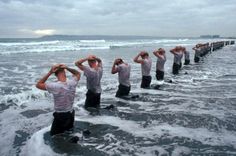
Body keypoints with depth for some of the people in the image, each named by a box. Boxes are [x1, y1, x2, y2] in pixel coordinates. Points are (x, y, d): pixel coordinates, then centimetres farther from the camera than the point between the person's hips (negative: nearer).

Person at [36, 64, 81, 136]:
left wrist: (50, 72, -20)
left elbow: (38, 85, -12)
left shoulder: (54, 86, -27)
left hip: (60, 116, -4)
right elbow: (78, 73, 6)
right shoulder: (72, 83, -16)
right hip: (71, 114, 5)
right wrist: (67, 68, -11)